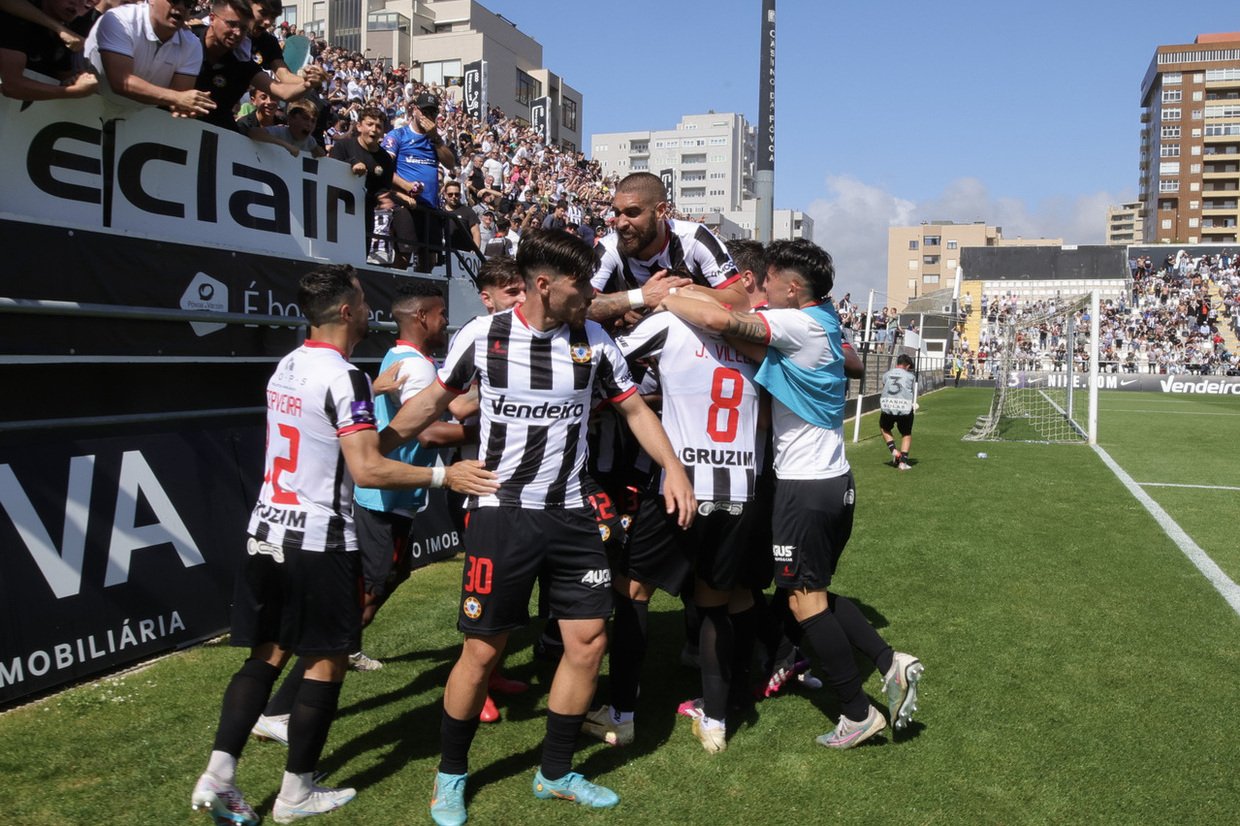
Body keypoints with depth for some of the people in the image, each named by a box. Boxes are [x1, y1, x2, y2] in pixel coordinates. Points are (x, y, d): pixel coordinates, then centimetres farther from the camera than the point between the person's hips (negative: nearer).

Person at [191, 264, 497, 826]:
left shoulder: (287, 367, 10)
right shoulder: (343, 376, -16)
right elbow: (368, 469, -23)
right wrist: (444, 476, -15)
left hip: (266, 530, 8)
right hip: (317, 541, -8)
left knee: (266, 654, 15)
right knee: (325, 662, 6)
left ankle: (217, 778, 11)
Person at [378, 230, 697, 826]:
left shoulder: (594, 340, 0)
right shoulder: (482, 335, -5)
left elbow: (635, 408, 8)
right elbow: (432, 402, 8)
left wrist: (673, 467, -4)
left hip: (571, 515, 3)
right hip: (500, 514, -3)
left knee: (588, 641, 4)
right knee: (482, 650, 1)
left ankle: (555, 774, 25)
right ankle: (451, 776, 25)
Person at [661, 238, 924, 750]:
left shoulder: (798, 324, -17)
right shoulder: (825, 322, 10)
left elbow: (718, 319, -30)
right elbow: (855, 368, 29)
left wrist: (663, 297, -17)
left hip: (804, 486, -9)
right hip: (836, 478, 9)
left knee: (805, 598, 2)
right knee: (816, 592, 18)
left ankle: (858, 713, 10)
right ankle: (889, 662, 11)